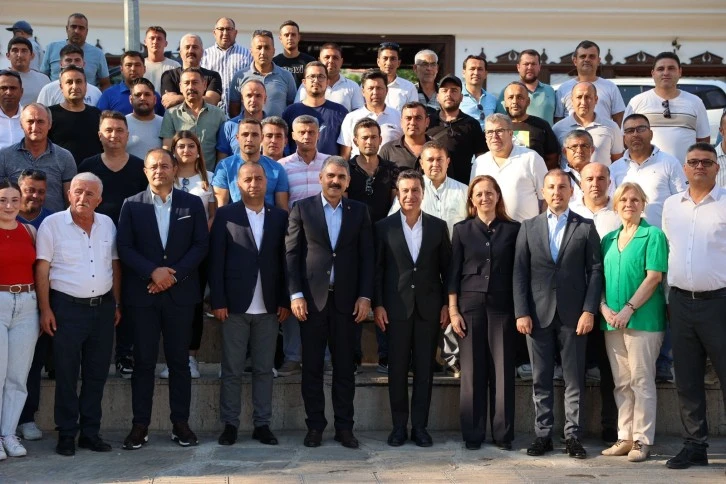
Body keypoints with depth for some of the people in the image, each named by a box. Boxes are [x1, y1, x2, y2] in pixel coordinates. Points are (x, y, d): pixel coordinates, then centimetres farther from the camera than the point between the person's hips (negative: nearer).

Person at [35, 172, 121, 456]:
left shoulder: (107, 224, 8)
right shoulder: (52, 224, -5)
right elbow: (42, 269, -6)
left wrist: (117, 304, 9)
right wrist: (45, 309, -11)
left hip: (103, 307, 4)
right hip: (67, 307, -4)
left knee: (97, 374, 8)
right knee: (66, 375, 2)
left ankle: (90, 433, 18)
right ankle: (66, 435, 12)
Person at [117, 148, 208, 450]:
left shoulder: (192, 204, 6)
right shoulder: (132, 205, 5)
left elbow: (201, 244, 0)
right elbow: (124, 247, -1)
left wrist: (174, 274, -10)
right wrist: (152, 272, -14)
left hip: (181, 292, 1)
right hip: (142, 293, 0)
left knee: (179, 360, 5)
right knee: (144, 361, 2)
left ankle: (180, 423, 13)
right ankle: (140, 425, 9)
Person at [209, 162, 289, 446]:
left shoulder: (280, 217, 8)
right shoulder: (226, 215, 1)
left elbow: (285, 261, 7)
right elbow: (216, 260, -2)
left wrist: (284, 301, 1)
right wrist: (218, 301, -8)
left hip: (269, 306, 2)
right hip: (235, 305, -2)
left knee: (264, 369, 7)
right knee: (232, 370, 4)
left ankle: (262, 424, 14)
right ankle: (230, 424, 12)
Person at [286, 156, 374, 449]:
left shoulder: (359, 211, 8)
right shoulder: (302, 209, 3)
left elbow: (366, 256, 6)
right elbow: (291, 254, 1)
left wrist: (365, 296, -2)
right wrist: (295, 295, -7)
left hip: (346, 299, 1)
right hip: (312, 298, -1)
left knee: (344, 367, 6)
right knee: (312, 367, 5)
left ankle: (344, 427, 14)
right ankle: (314, 426, 14)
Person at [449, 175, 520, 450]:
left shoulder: (512, 229, 6)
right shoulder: (462, 230, 7)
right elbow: (453, 272, 5)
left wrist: (520, 310, 0)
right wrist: (453, 310, -1)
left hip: (502, 306, 0)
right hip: (470, 305, 0)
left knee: (503, 371, 1)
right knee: (472, 371, 2)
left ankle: (503, 434, 9)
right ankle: (473, 434, 9)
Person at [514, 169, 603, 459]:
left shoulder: (585, 227, 6)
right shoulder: (529, 227, 9)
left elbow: (595, 271, 1)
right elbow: (520, 272, 4)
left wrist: (589, 310, -8)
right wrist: (521, 312, -4)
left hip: (573, 314, -1)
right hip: (538, 314, 1)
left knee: (574, 379, 2)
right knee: (541, 379, 5)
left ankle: (573, 436, 8)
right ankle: (543, 434, 12)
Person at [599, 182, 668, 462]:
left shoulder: (653, 235, -2)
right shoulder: (609, 240, 15)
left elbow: (654, 276, -10)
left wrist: (628, 309, -16)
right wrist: (604, 307, -3)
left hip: (643, 319, -5)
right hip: (612, 321, 6)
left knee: (641, 381, -2)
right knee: (621, 383, 9)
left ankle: (642, 440, 4)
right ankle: (624, 438, 15)